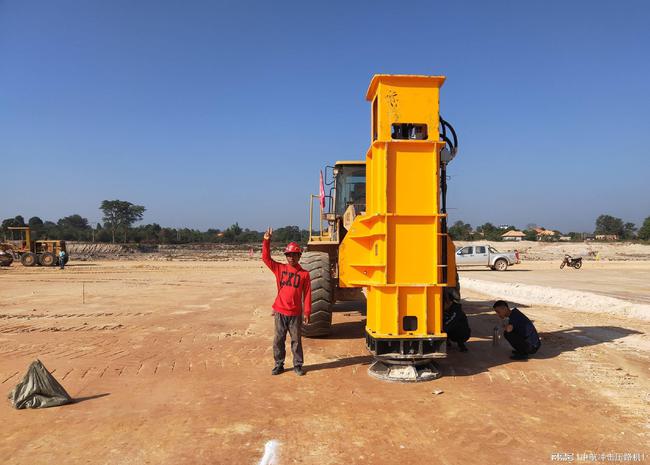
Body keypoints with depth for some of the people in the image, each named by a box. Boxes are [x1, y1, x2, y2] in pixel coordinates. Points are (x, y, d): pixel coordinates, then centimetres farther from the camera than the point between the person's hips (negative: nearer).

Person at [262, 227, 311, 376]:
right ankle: (279, 365, 22)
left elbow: (307, 294, -2)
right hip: (280, 312, 2)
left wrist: (307, 312, -5)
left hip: (295, 313, -1)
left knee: (296, 340, 8)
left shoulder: (304, 274, -2)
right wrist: (266, 241, -15)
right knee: (278, 340, 9)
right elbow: (266, 258, -4)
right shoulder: (279, 269, 3)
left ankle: (298, 365, 21)